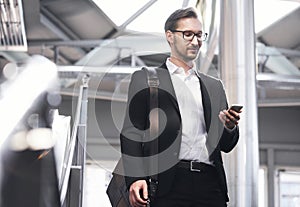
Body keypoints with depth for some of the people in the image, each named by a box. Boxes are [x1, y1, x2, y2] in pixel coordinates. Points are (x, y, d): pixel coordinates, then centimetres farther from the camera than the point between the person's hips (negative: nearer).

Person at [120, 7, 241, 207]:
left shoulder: (214, 86, 22)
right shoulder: (144, 79, 11)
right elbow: (132, 132, 1)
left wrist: (230, 127, -1)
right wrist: (135, 178, -13)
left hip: (210, 184, 4)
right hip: (168, 183, -3)